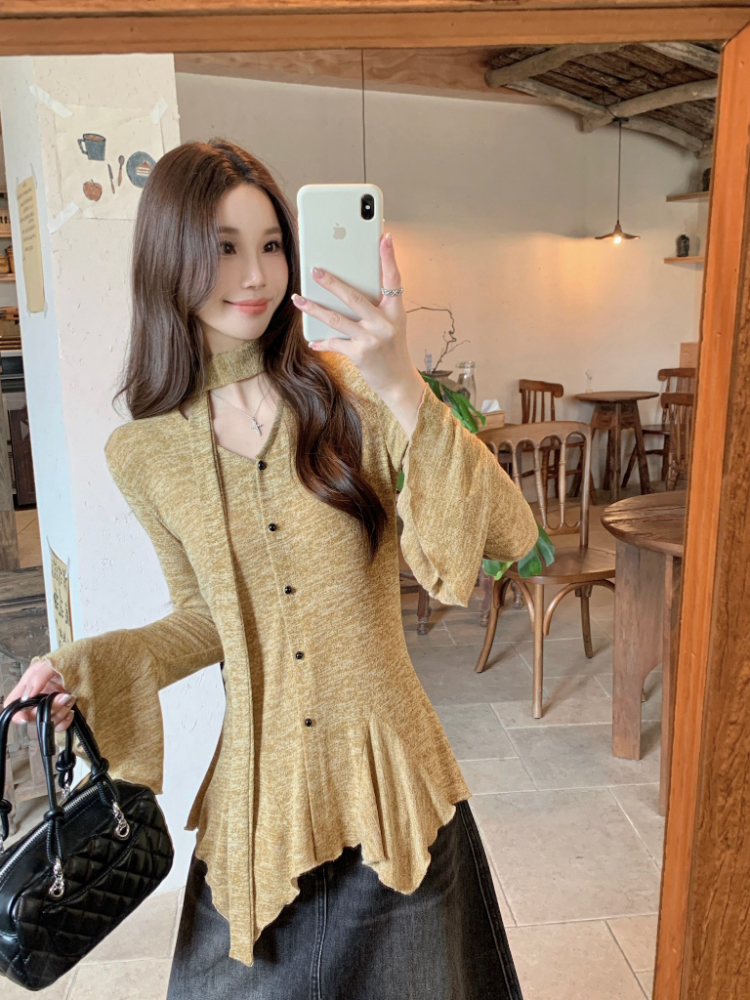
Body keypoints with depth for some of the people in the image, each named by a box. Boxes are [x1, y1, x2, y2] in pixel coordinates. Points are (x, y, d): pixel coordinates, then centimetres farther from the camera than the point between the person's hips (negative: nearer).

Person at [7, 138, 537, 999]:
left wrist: (402, 392, -30)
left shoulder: (349, 390, -11)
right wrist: (82, 666, -5)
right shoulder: (144, 453, -3)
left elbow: (510, 535, -19)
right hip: (260, 791, 2)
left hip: (389, 775, -1)